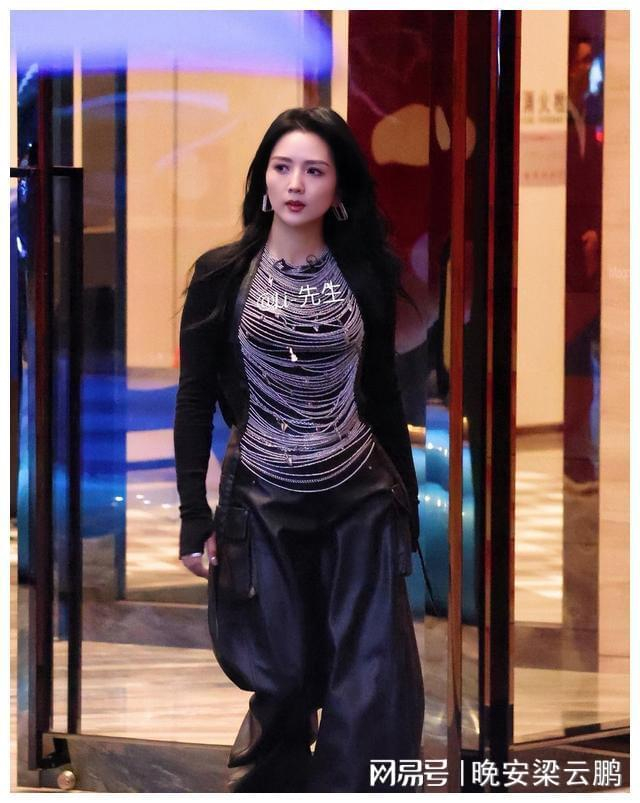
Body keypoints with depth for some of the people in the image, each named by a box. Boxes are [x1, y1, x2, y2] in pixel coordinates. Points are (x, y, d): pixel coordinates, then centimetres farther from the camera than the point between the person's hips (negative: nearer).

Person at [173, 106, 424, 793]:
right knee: (284, 679, 6)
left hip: (361, 501, 1)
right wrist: (194, 515, -5)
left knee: (379, 688, -4)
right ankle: (266, 786, 31)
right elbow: (194, 399, -1)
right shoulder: (222, 274, -3)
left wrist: (407, 498, 10)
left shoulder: (364, 276, 2)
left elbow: (382, 393, 10)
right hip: (263, 505, -1)